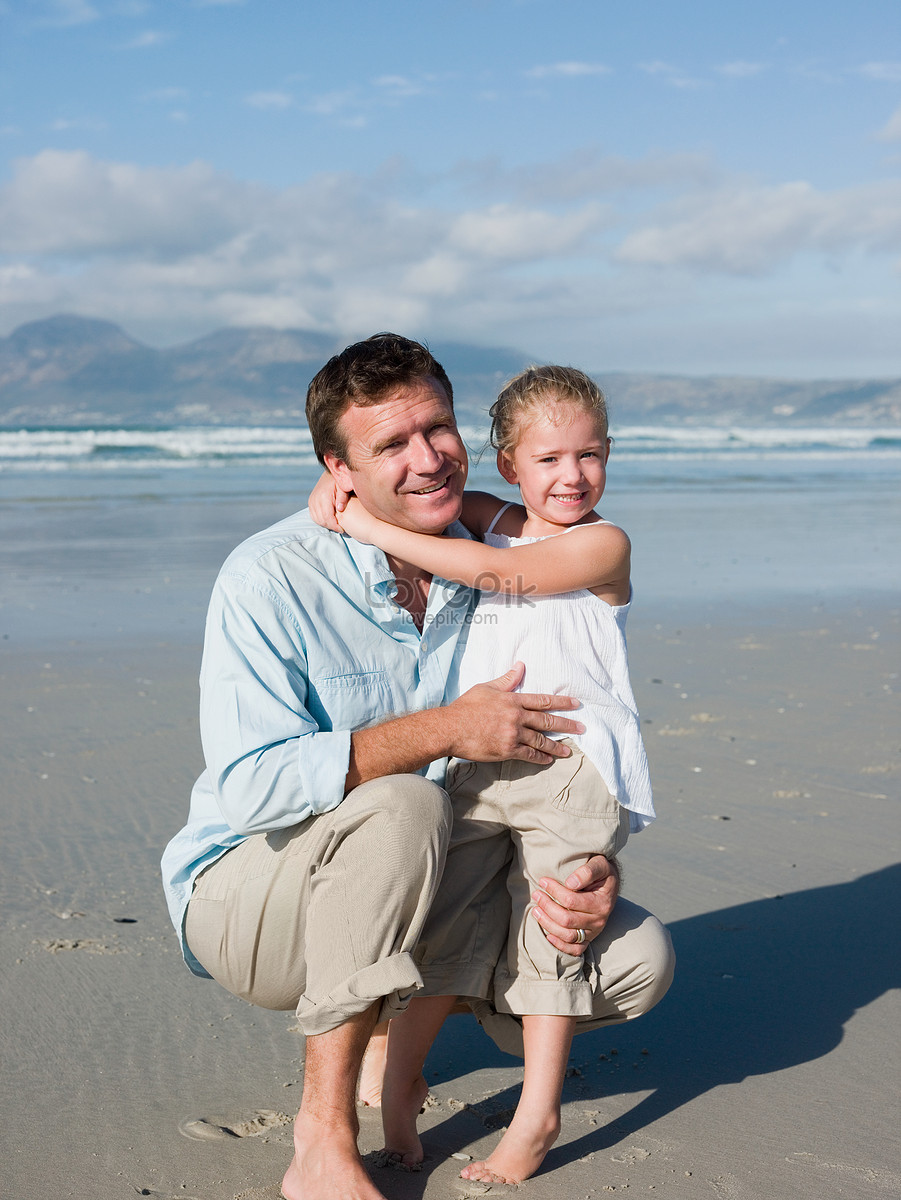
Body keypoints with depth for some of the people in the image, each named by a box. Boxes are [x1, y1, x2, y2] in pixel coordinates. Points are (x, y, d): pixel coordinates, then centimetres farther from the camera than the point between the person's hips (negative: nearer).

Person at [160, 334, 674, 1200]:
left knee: (639, 957, -8)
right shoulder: (270, 578, -20)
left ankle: (395, 1019, 11)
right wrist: (445, 730, -29)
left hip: (402, 895, 5)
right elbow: (251, 784, -29)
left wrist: (597, 869, -18)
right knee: (401, 806, -37)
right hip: (244, 894, -5)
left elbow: (560, 757, 3)